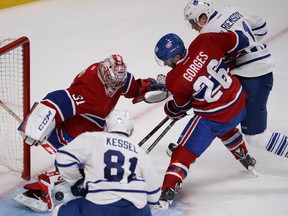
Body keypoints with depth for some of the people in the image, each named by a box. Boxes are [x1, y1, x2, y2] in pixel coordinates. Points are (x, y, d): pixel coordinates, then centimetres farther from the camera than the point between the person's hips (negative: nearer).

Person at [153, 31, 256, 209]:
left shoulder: (175, 80, -20)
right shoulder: (204, 42, -14)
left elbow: (181, 106, -1)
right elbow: (236, 41, -3)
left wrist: (171, 111, 22)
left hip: (212, 119, -7)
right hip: (239, 104, 7)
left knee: (184, 151, 1)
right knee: (226, 128, 41)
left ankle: (169, 191, -7)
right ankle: (245, 157, 57)